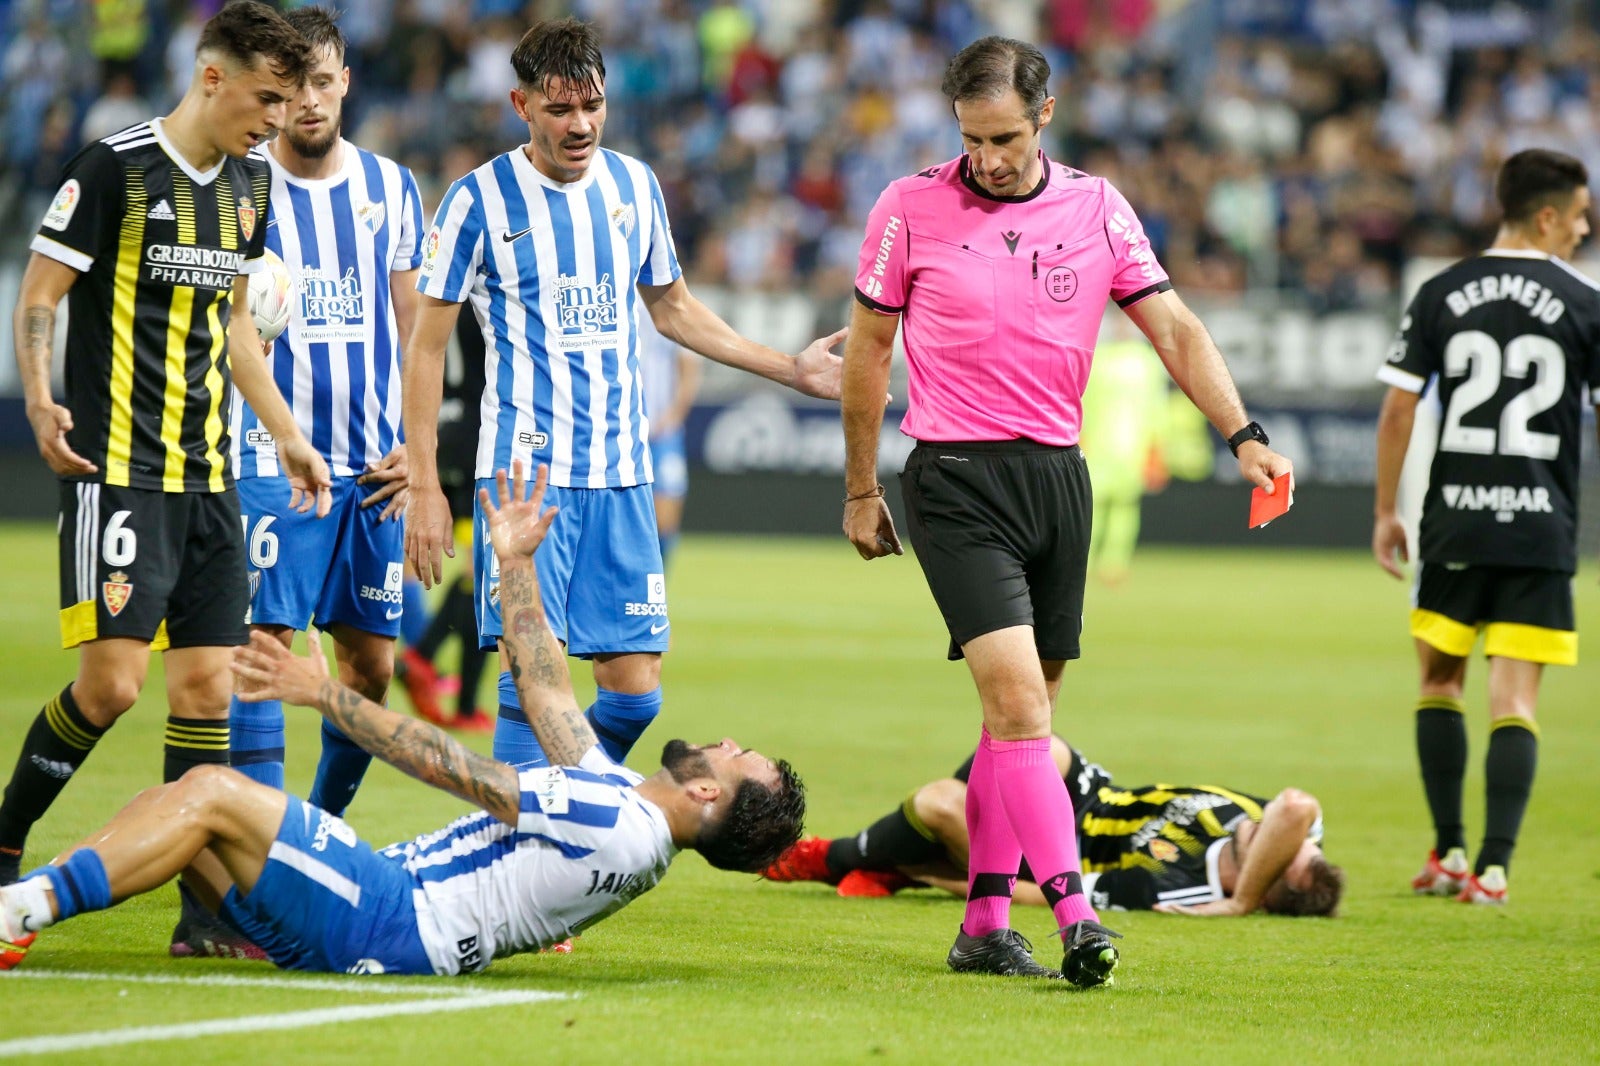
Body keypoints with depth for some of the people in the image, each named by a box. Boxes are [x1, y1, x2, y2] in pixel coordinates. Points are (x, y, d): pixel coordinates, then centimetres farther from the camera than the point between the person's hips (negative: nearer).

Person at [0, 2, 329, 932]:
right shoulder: (117, 167, -8)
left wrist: (288, 435, 24)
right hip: (118, 468, -7)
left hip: (208, 475, 7)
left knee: (207, 684, 1)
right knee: (112, 681, -13)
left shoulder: (249, 183, 13)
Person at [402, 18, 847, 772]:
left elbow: (672, 309, 24)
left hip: (621, 475, 4)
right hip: (525, 470, -4)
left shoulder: (634, 185, 9)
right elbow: (427, 348, -1)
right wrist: (425, 486, -5)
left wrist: (792, 369, 20)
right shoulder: (480, 199, -4)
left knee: (634, 692, 1)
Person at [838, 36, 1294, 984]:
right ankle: (1075, 915, -24)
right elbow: (868, 347, 6)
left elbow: (1175, 329, 5)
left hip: (1059, 475, 4)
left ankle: (986, 922, 13)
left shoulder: (1098, 209, 5)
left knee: (1026, 709, 6)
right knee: (1016, 695, -17)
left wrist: (1246, 436, -7)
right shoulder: (911, 209, -2)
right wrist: (860, 491, 8)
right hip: (957, 479, -4)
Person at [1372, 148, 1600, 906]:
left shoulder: (1441, 296, 2)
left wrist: (1386, 510, 10)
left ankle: (1448, 852, 15)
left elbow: (1397, 409, 1)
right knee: (1515, 698, 0)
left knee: (1440, 679, 16)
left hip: (1453, 522, 2)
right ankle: (1494, 865, -8)